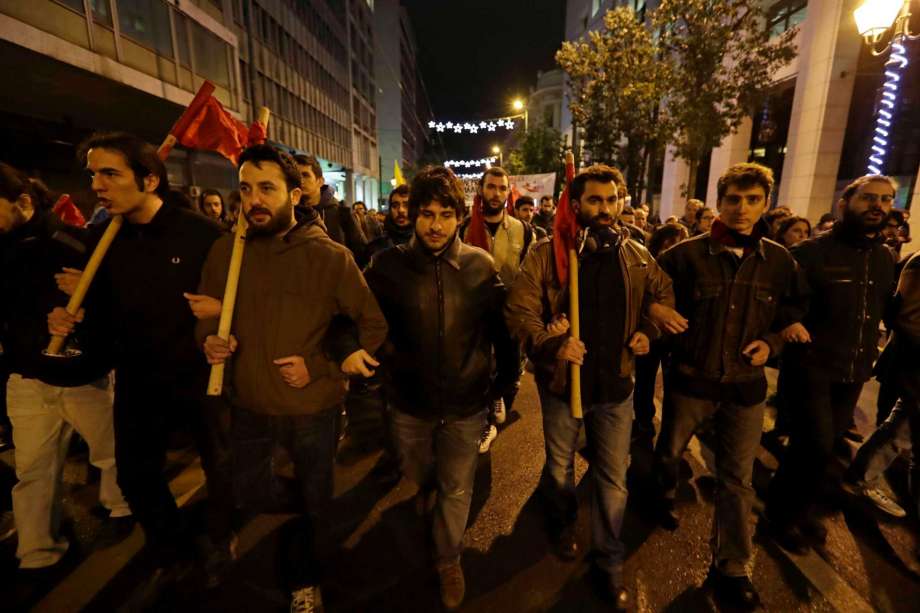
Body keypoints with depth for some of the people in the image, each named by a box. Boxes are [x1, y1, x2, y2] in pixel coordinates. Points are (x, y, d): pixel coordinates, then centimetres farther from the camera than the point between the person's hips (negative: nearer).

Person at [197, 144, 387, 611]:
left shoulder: (330, 256, -15)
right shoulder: (225, 250, -4)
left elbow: (374, 326, -11)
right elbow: (206, 314, 11)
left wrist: (318, 367, -18)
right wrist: (209, 340, -11)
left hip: (311, 409, -3)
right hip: (247, 406, 3)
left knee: (311, 505, 19)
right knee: (244, 495, 24)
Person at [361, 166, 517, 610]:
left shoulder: (480, 265, -10)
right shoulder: (387, 265, -12)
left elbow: (501, 328, 0)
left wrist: (505, 381, 5)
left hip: (466, 403, 0)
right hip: (410, 400, 1)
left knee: (457, 490, 16)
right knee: (415, 474, 27)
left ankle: (449, 560, 45)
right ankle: (427, 488, 64)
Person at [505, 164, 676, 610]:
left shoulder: (636, 256, 0)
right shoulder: (548, 253, -12)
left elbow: (664, 296, 17)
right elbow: (518, 311, -15)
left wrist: (648, 331, 1)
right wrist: (552, 344, -29)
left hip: (615, 382, 2)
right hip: (562, 380, -2)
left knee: (613, 478, 14)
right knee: (559, 467, 20)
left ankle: (610, 560, 37)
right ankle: (564, 526, 51)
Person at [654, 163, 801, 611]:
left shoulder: (779, 261, 0)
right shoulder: (688, 254, -10)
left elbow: (790, 316, 12)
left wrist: (771, 342, -5)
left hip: (746, 384, 2)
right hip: (691, 379, -2)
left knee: (737, 479, 10)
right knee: (669, 453, 18)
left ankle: (731, 569, 28)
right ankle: (665, 493, 52)